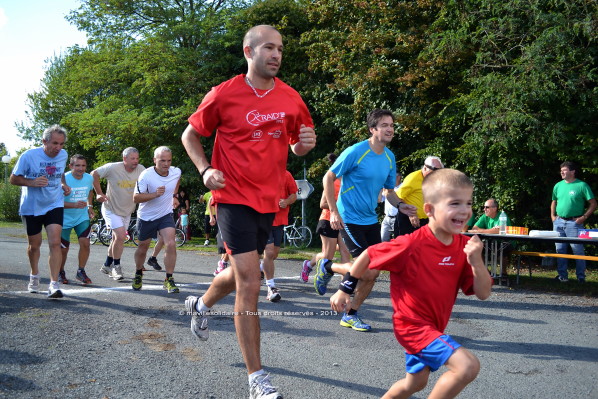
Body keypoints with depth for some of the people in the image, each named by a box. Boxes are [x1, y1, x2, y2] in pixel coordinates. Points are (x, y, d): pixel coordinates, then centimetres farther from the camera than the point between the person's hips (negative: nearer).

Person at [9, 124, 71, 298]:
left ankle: (54, 285, -12)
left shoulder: (63, 155, -1)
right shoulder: (29, 156, -14)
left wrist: (64, 185, 1)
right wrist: (32, 182, -25)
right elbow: (13, 179, -7)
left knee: (55, 243, -13)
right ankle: (34, 276, 40)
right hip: (31, 207, -1)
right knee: (34, 245, 13)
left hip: (54, 205, 1)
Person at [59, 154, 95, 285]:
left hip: (82, 217, 3)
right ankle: (60, 273, 29)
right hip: (65, 219, -3)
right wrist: (74, 205, -35)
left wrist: (90, 206, 8)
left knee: (85, 243, -12)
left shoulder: (89, 178, -4)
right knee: (64, 248, 5)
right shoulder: (64, 180, -20)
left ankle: (81, 271, 6)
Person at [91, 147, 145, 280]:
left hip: (127, 211, 5)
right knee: (121, 236, -19)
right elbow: (94, 174, -7)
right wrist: (99, 193, -9)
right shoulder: (113, 168, -19)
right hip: (111, 209, -5)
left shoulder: (141, 170, -10)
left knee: (117, 238, 15)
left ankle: (106, 266, 33)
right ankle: (116, 266, -2)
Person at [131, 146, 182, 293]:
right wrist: (155, 194, -34)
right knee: (143, 247, 13)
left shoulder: (176, 172, -8)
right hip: (146, 217, -2)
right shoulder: (146, 175, -21)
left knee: (171, 244, -17)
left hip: (166, 215, 2)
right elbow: (136, 198, -21)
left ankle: (169, 280, -6)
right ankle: (138, 275, 40)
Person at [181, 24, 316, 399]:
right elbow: (190, 135, 5)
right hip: (234, 197, -5)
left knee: (240, 273, 21)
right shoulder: (224, 95, -7)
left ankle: (201, 304, 55)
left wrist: (305, 144, -9)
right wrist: (206, 169, -12)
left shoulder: (291, 99, 2)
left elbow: (297, 146, 15)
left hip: (268, 200, 5)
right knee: (250, 284, -11)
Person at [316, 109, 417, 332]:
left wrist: (399, 205, -4)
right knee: (367, 270, -13)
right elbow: (328, 178, -9)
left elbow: (388, 190, 17)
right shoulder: (356, 152, -14)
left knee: (373, 273, 5)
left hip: (370, 220, 7)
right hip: (349, 219, -7)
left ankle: (350, 316, 22)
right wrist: (334, 211, -15)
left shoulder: (389, 157, 7)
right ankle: (327, 267, 13)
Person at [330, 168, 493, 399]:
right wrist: (344, 290, -7)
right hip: (412, 323, -8)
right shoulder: (412, 245, -24)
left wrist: (476, 261, -24)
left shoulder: (464, 246, -6)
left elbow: (483, 293, -7)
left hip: (433, 326, 8)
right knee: (468, 365, -24)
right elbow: (368, 256, -12)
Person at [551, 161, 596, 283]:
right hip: (558, 222, 5)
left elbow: (593, 204, -4)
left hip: (574, 222, -5)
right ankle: (562, 276, 17)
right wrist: (552, 215, 11)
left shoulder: (582, 185, -5)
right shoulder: (558, 185, 11)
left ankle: (581, 277, 4)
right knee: (560, 249, 8)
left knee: (577, 249, -5)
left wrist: (584, 217, -12)